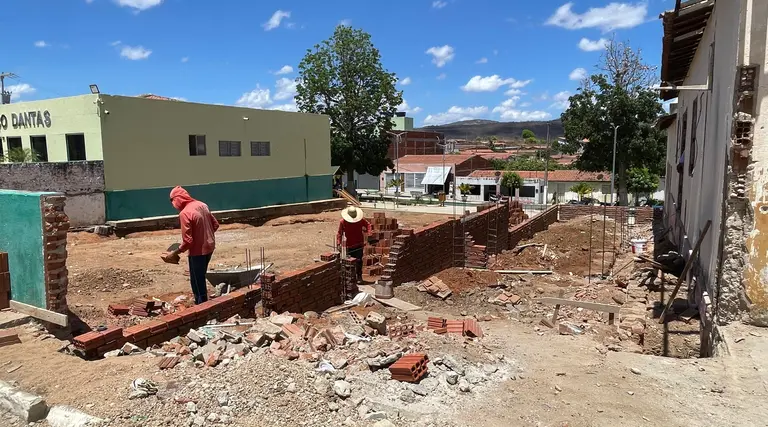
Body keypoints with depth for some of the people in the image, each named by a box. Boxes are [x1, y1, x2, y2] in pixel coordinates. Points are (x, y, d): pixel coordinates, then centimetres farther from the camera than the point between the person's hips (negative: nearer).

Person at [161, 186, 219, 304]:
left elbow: (187, 241, -22)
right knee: (200, 278, 23)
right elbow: (215, 225, 11)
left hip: (198, 251, -8)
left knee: (197, 282, 6)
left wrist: (175, 253, -9)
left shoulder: (184, 213, -21)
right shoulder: (202, 205, 2)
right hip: (209, 247, 8)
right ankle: (202, 303, 35)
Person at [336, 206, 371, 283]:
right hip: (349, 246, 0)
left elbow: (368, 224, 11)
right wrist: (338, 243, -13)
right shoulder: (342, 222, -10)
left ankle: (359, 276, 15)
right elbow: (339, 233, -4)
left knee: (359, 261, 4)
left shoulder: (361, 220, -7)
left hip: (359, 245, 0)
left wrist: (368, 233, -5)